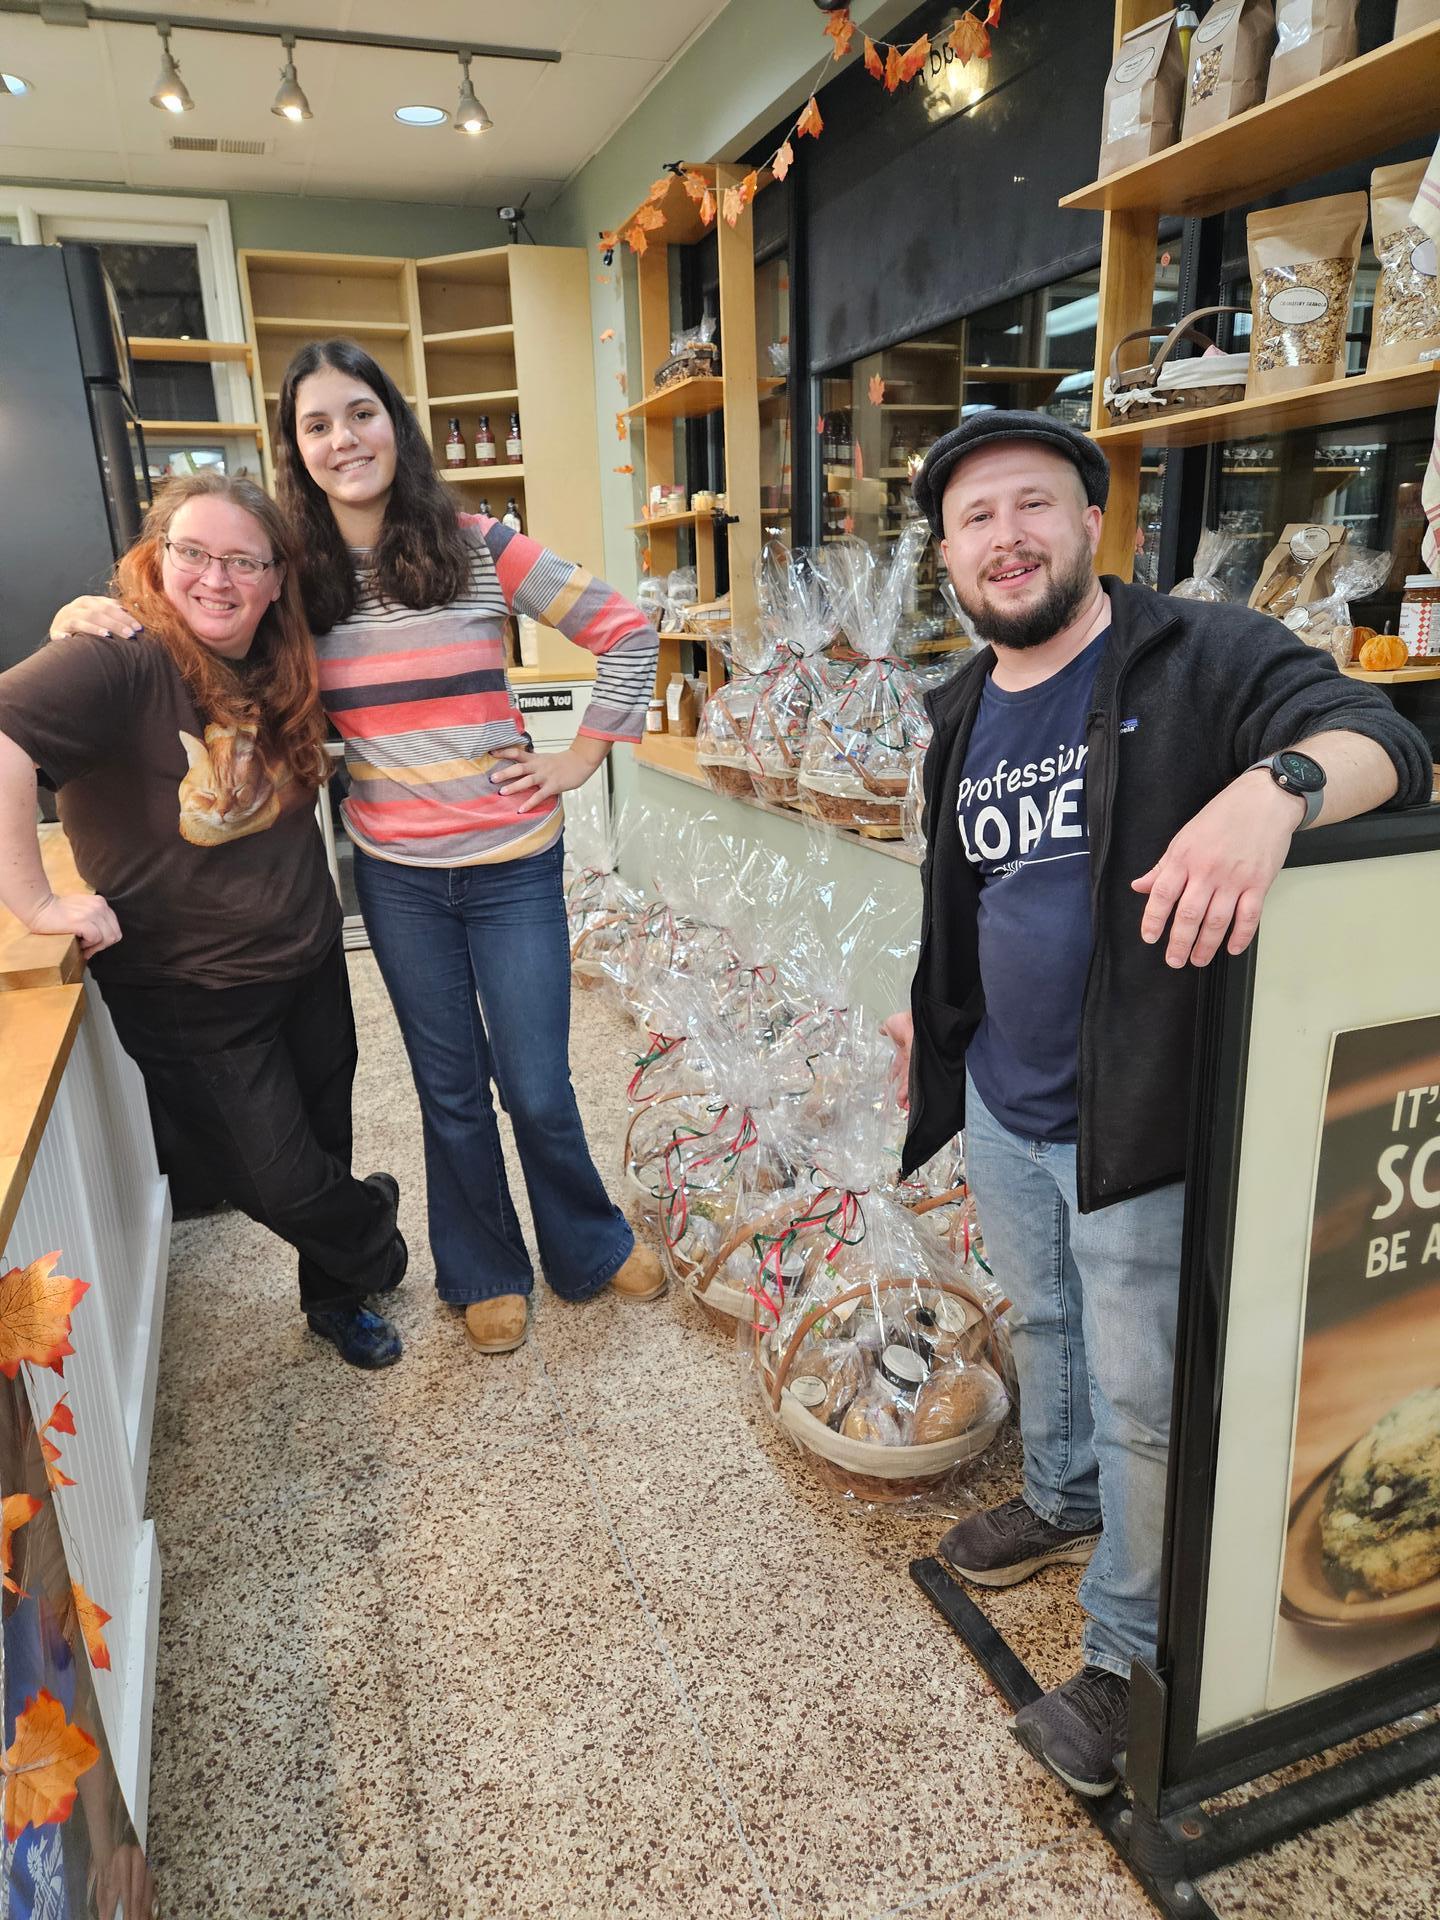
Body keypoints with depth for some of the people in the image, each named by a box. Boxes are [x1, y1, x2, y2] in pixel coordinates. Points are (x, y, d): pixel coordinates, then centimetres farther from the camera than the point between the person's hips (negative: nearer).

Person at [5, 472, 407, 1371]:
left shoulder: (284, 664, -1)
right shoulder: (119, 662, -23)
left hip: (311, 963, 6)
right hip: (192, 997, -6)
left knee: (326, 1146, 20)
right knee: (281, 1184, 4)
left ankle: (337, 1296, 47)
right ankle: (375, 1226, 39)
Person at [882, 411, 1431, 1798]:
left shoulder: (1200, 660, -14)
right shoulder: (964, 716, 7)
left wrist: (1276, 784, -47)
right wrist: (932, 1014, 24)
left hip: (1134, 1118, -6)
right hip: (1000, 1104, 7)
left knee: (1140, 1398, 8)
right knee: (1042, 1325, 27)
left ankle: (1126, 1650, 30)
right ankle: (1061, 1502, 54)